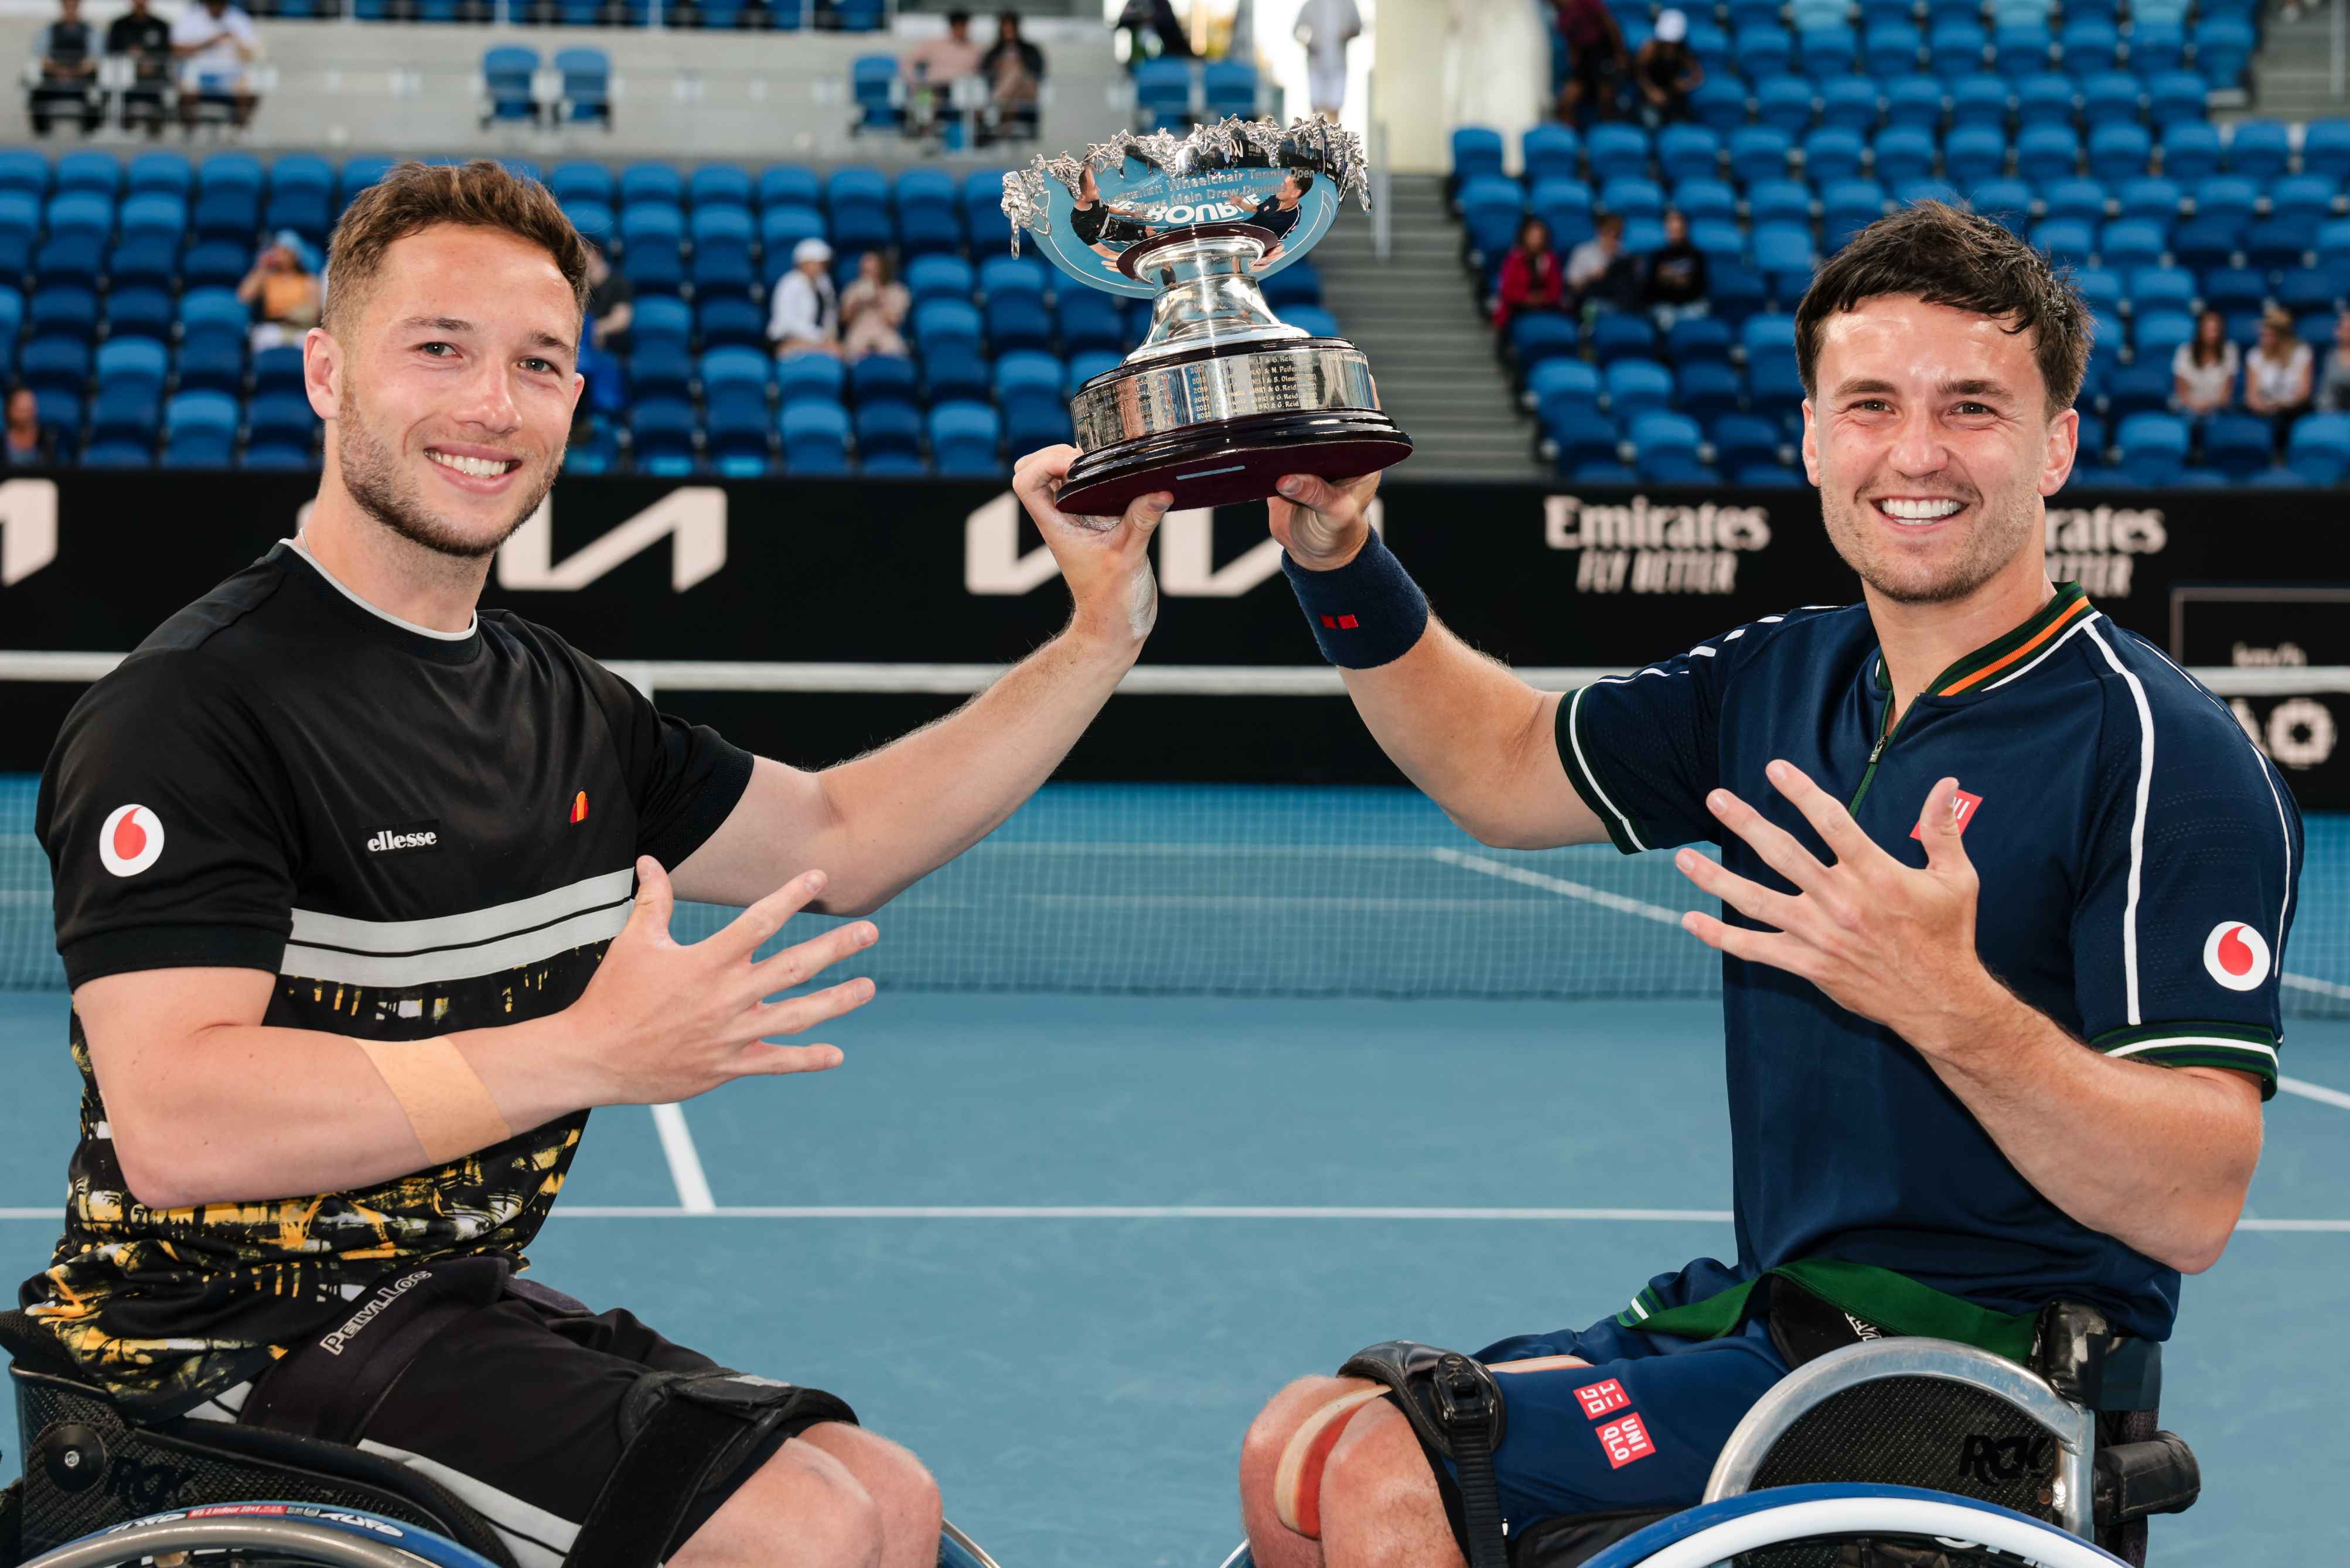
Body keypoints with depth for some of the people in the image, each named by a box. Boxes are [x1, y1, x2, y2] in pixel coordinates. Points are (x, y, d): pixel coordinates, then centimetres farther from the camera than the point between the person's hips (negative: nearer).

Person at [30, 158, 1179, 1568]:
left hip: (456, 1302, 9)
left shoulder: (562, 701, 10)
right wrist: (594, 1053, -31)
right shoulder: (191, 707, -17)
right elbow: (174, 1127, -28)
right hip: (242, 1335, -9)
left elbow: (841, 840, 22)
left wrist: (1102, 636, 11)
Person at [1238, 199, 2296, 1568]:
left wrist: (1951, 1007, -37)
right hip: (1759, 1307, 8)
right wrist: (1340, 560, 7)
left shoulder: (2164, 753, -16)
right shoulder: (1779, 681, 7)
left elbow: (2195, 1207, -22)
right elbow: (1507, 764, 23)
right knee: (1300, 1447, 9)